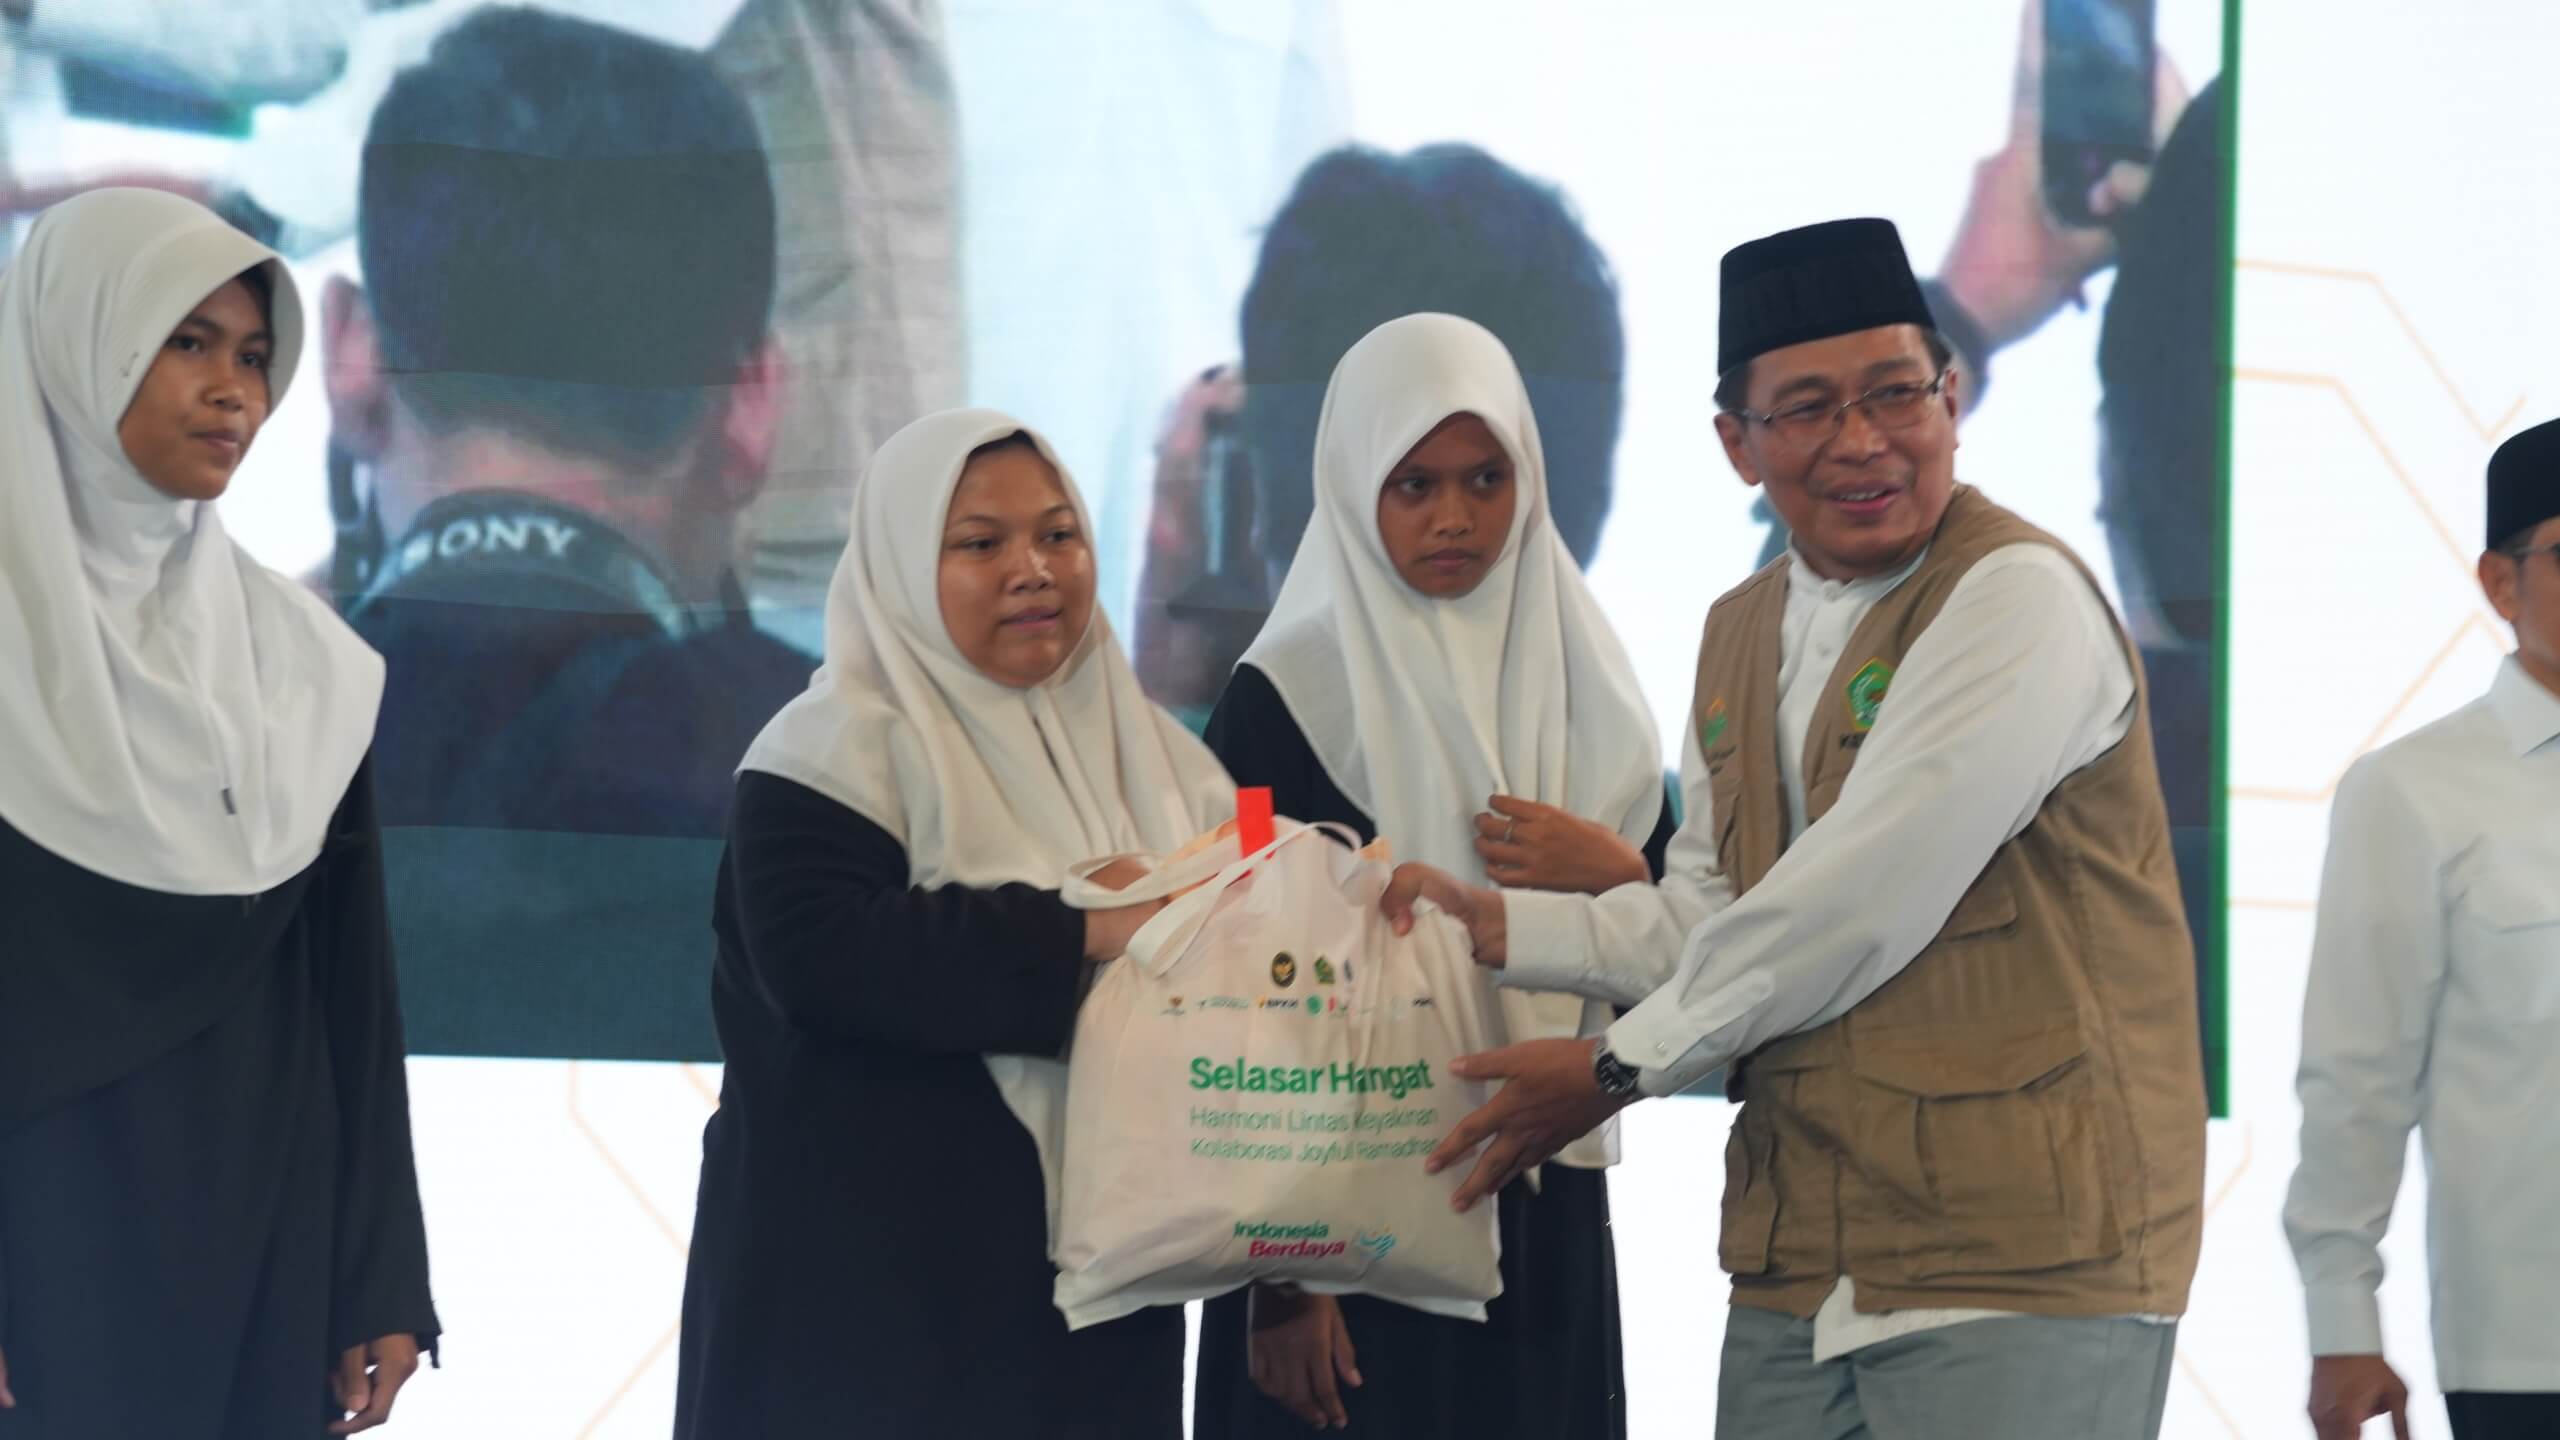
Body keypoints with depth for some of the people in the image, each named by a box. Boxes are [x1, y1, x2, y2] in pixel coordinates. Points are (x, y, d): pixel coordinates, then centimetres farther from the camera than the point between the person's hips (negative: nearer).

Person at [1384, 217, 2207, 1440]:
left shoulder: (2018, 600, -11)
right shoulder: (1742, 633, 17)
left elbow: (1855, 906, -16)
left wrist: (1620, 1065, -6)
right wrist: (1496, 927, 8)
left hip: (2022, 1272, -7)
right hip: (1800, 1274, 7)